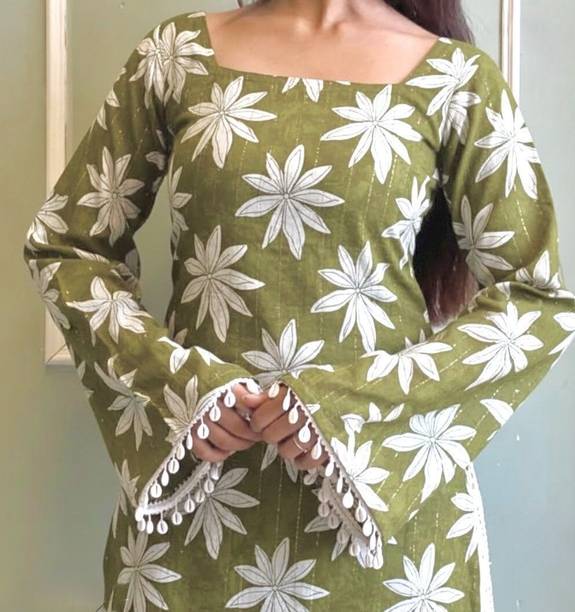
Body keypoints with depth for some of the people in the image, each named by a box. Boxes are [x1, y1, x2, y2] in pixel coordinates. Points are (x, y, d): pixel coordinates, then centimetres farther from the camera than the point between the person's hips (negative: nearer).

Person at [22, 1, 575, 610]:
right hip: (193, 473, 2)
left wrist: (350, 404, -16)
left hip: (388, 478, -1)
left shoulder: (455, 76, -3)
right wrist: (177, 382, -11)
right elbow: (63, 244, 4)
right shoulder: (179, 52, 1)